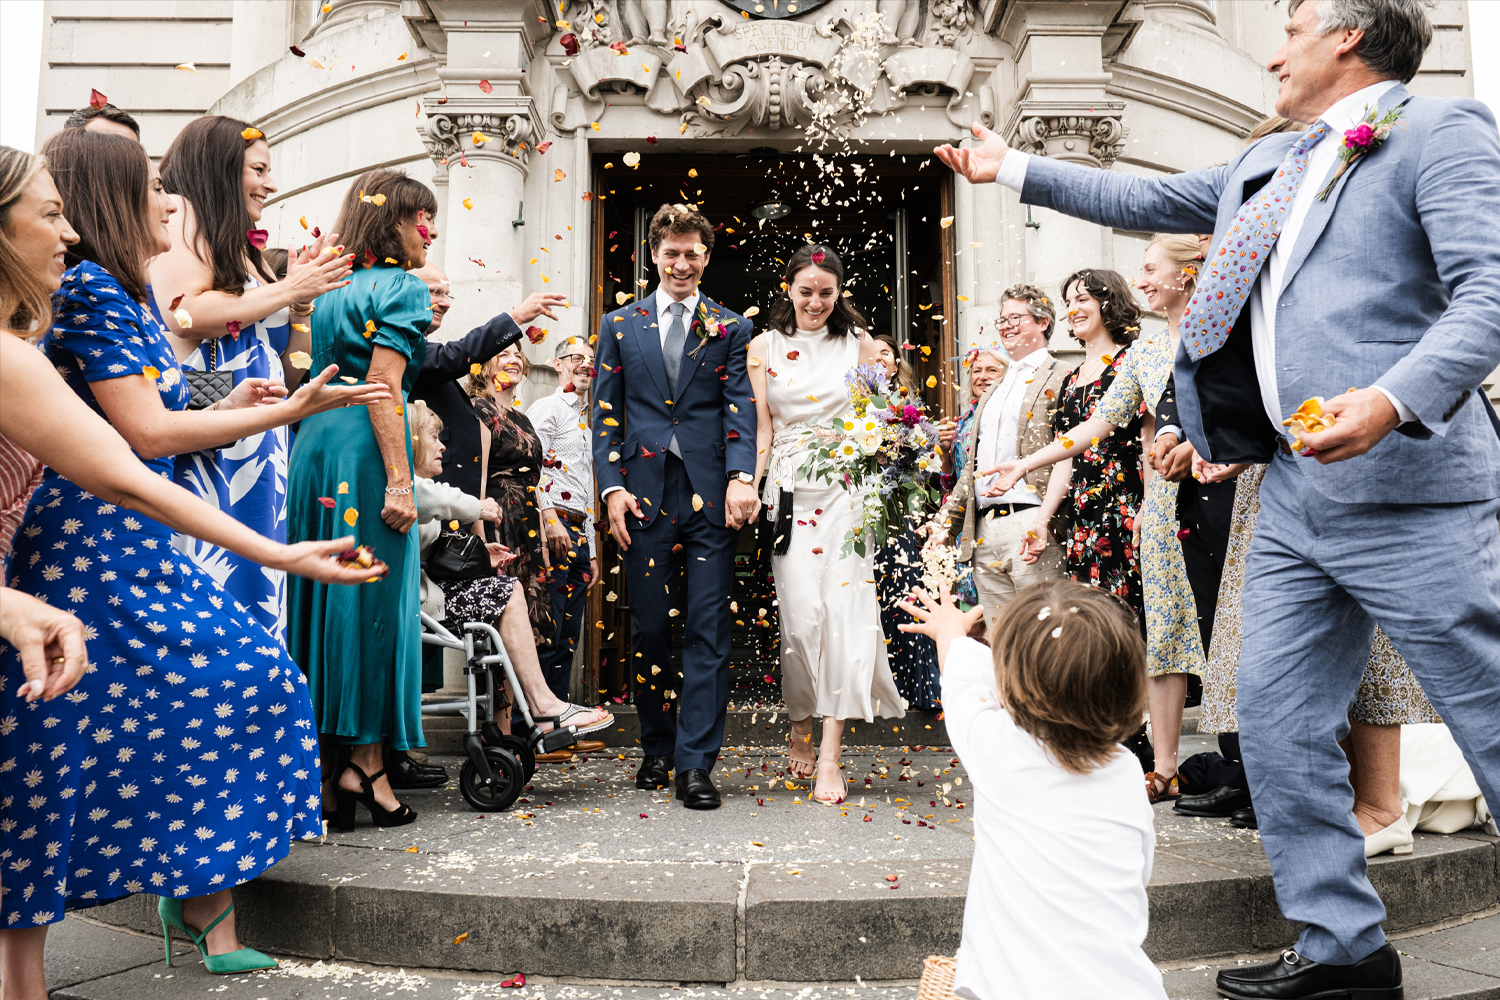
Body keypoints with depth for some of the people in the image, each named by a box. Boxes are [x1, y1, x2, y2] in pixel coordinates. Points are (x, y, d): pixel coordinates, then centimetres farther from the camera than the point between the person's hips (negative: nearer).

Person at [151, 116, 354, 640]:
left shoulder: (238, 247, 24)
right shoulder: (180, 216, 1)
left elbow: (289, 371, 22)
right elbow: (186, 315, -17)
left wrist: (303, 301, 7)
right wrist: (287, 289, -9)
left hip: (259, 446, 8)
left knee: (252, 583, 4)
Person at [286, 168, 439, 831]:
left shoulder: (332, 288, 21)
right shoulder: (400, 286, -3)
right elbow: (382, 385, -14)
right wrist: (398, 480, -18)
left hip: (312, 447, 8)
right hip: (364, 451, -8)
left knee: (324, 595, 9)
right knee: (373, 600, -4)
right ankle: (364, 763, -1)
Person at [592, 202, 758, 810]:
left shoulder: (730, 328, 10)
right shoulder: (620, 325, 14)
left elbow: (740, 407, 1)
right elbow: (605, 413, 10)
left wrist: (741, 476, -16)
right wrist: (612, 486, -2)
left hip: (710, 496, -1)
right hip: (644, 496, 2)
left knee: (708, 630, -4)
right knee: (648, 629, 8)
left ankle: (695, 764, -1)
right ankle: (657, 749, 24)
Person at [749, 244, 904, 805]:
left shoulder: (860, 344, 9)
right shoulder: (765, 347, 10)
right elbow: (761, 428, 7)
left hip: (845, 489, -1)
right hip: (788, 490, 1)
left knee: (842, 607, -10)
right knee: (798, 610, -3)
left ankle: (830, 757, -9)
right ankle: (800, 732, 18)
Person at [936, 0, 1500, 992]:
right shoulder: (1266, 166, 21)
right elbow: (1146, 199, 31)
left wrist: (1396, 399, -29)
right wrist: (1013, 167, 34)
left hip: (1408, 492, -8)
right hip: (1296, 492, 8)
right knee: (1279, 726, 8)